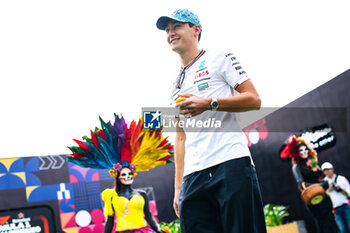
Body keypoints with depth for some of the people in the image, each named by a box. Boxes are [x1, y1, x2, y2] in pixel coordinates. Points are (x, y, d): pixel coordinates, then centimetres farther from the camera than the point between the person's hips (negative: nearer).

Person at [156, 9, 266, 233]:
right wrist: (178, 186, 15)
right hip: (193, 176, 6)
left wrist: (210, 103, -13)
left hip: (231, 163, -5)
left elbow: (254, 99, 0)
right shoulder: (176, 85, 26)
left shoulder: (220, 58, 10)